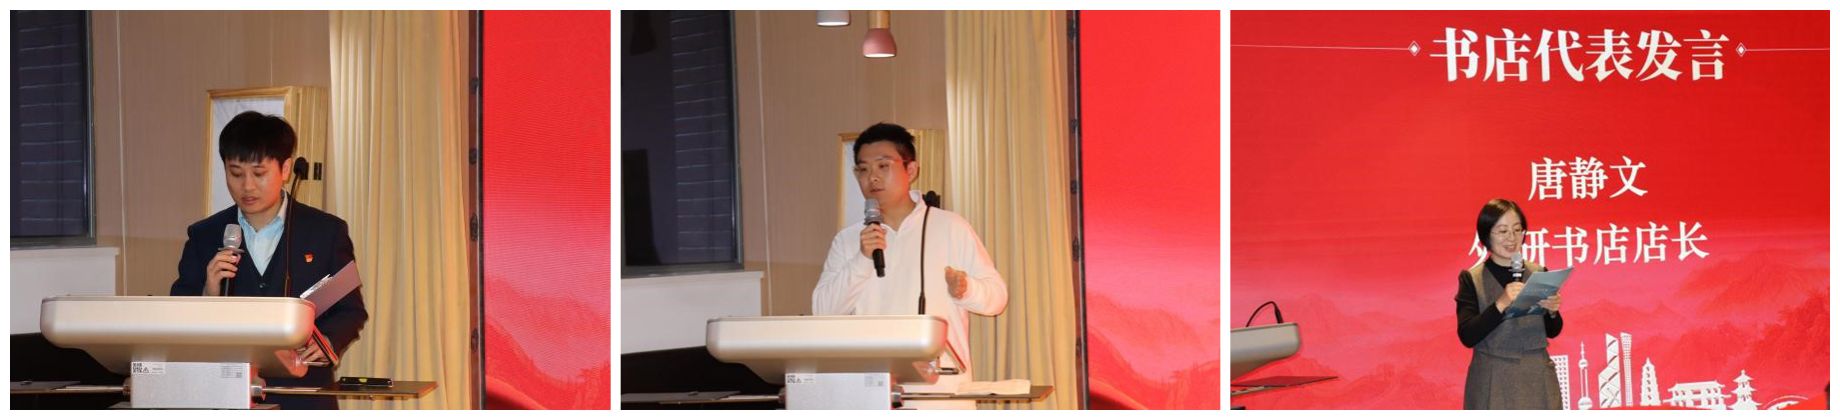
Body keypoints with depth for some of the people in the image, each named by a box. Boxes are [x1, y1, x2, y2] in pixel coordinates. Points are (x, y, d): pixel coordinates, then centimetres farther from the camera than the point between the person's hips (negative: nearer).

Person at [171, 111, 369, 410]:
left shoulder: (327, 231, 5)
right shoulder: (204, 237, 10)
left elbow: (351, 310, 9)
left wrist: (327, 340, -12)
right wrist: (208, 296, -12)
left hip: (303, 400, -1)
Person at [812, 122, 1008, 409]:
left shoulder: (950, 228, 7)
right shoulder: (847, 241, 12)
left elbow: (997, 295, 8)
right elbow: (823, 311, 3)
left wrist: (965, 289, -14)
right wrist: (862, 259, -9)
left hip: (943, 393, -2)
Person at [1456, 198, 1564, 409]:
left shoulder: (1539, 273, 6)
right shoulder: (1471, 279, -2)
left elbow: (1553, 331, 11)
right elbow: (1467, 336, -12)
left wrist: (1552, 311, -11)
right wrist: (1501, 304, -24)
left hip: (1537, 380, 3)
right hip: (1493, 383, -3)